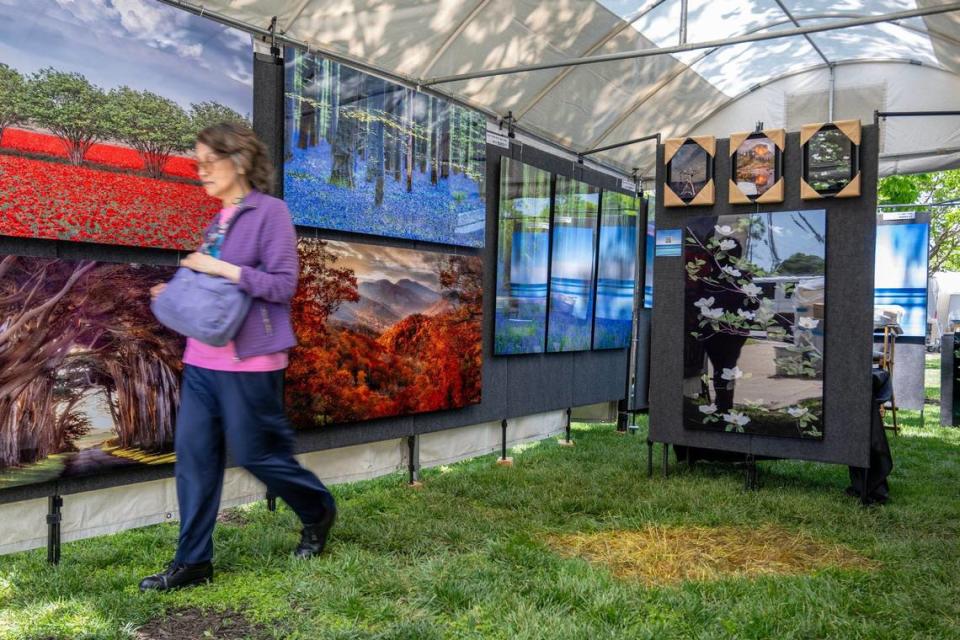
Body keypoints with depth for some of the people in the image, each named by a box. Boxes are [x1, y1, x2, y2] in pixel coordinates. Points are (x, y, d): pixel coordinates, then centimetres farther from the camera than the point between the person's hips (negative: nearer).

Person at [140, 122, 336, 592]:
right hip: (202, 358, 8)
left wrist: (220, 268, -18)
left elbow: (282, 285, -15)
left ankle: (318, 511, 29)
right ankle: (193, 561, 15)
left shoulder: (270, 211, -9)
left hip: (248, 360, -8)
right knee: (193, 454, 5)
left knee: (255, 453, 3)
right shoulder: (219, 220, 15)